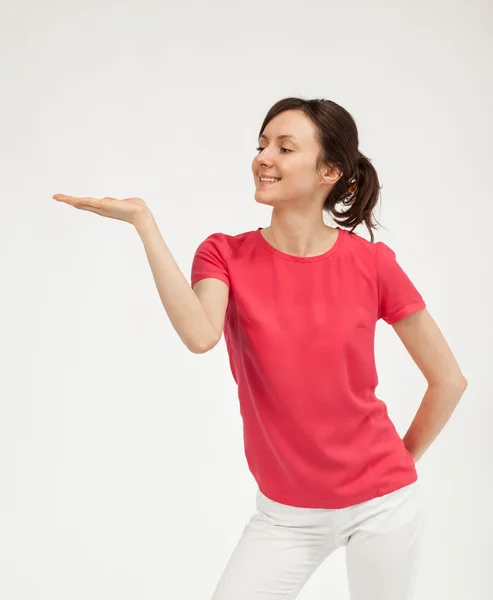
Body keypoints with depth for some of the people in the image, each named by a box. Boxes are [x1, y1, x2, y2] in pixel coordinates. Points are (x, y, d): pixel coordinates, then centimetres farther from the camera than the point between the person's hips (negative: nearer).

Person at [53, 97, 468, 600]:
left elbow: (449, 379, 0)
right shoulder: (225, 255, -6)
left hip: (383, 505, 0)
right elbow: (199, 335, -29)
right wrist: (142, 220, -29)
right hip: (286, 514, 1)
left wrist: (402, 462, 4)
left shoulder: (372, 263, -9)